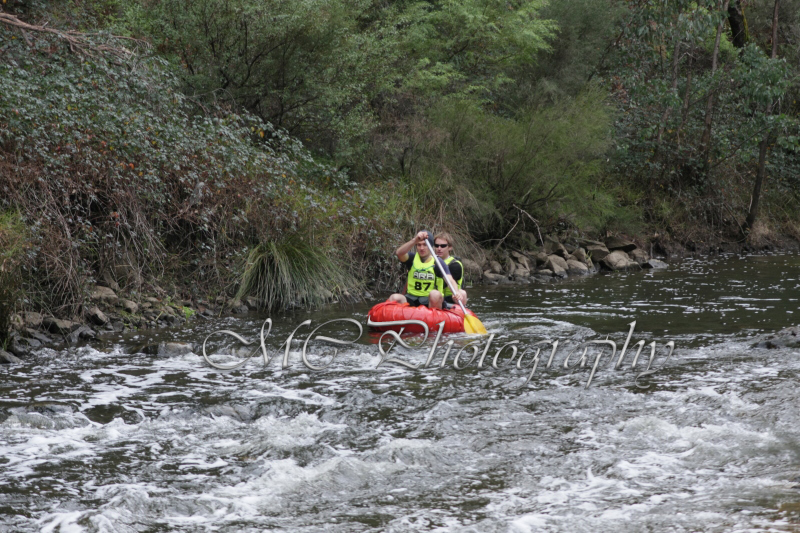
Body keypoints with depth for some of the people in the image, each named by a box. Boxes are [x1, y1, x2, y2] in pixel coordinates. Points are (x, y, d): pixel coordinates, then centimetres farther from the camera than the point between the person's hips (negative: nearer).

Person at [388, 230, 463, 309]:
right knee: (394, 298, -29)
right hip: (411, 300, 1)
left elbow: (450, 280, -15)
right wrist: (415, 240, -36)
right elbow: (399, 253, -18)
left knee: (435, 294, -36)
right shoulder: (412, 259, 5)